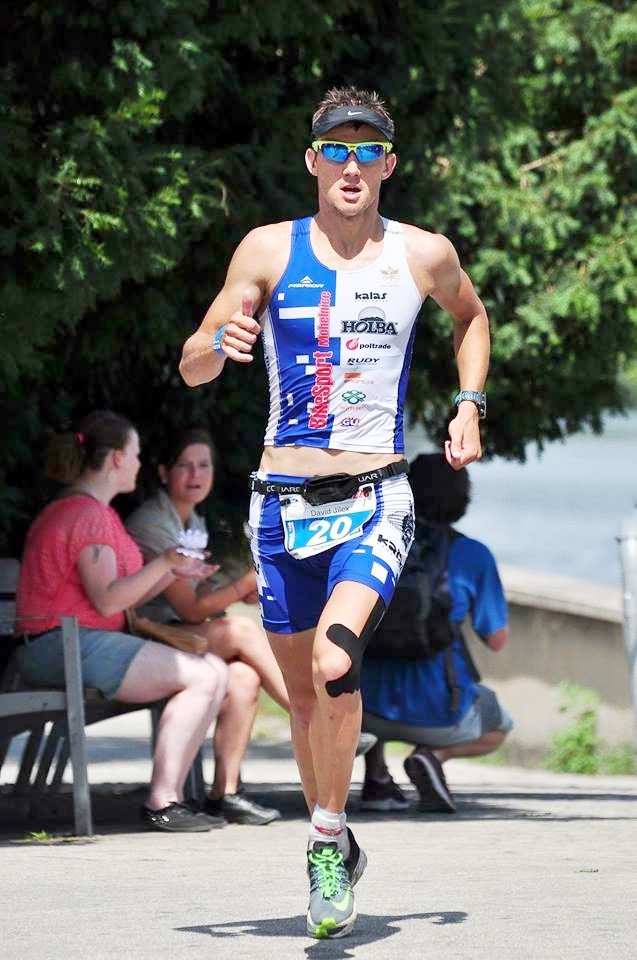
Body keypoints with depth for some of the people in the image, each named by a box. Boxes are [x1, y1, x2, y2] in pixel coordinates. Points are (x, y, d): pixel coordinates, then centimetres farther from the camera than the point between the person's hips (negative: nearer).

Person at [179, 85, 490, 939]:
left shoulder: (424, 255, 2)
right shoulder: (269, 250, 1)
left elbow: (472, 316, 26)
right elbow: (192, 369, 2)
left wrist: (469, 404, 11)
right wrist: (223, 341, -21)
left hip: (375, 498, -2)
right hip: (284, 501, 2)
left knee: (334, 659, -26)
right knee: (303, 692, 9)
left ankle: (328, 836, -11)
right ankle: (334, 844, 29)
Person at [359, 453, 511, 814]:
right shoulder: (473, 556, -3)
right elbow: (497, 641, 4)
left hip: (375, 706, 3)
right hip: (438, 712, -3)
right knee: (499, 728, 32)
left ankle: (376, 778, 17)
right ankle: (434, 755, -2)